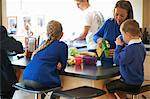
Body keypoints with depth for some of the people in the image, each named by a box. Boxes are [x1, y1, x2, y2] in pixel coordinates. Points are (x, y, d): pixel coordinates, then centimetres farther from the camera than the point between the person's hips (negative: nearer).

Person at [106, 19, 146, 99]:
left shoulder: (129, 49, -29)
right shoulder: (141, 45, 1)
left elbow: (117, 60, -20)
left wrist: (118, 46, -11)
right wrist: (122, 46, 3)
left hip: (131, 83, -10)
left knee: (108, 87, 0)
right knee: (114, 83, 27)